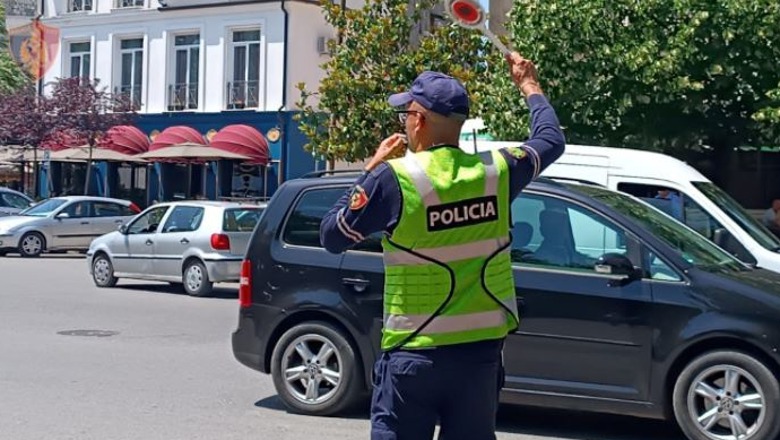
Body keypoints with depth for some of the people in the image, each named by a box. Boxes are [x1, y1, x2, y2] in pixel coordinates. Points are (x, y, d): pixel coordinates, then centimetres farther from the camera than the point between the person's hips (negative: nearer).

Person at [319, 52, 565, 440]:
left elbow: (331, 237, -3)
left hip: (414, 354, -4)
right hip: (481, 351, 4)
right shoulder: (496, 172, -2)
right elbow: (551, 139, 19)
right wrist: (529, 85, 34)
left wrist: (371, 171, 5)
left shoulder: (394, 179, -14)